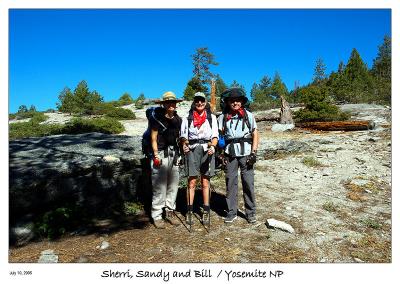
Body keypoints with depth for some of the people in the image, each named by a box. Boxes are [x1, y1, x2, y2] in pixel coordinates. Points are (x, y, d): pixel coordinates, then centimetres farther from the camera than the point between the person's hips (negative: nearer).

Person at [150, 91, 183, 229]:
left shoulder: (178, 120, 12)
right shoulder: (157, 119, -2)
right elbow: (153, 138, -3)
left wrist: (180, 154, 10)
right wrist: (156, 155, -11)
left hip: (174, 155, 5)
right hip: (161, 154, -5)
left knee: (173, 185, 9)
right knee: (159, 186, -4)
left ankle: (170, 211, 21)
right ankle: (157, 215, 6)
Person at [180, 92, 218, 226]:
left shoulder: (212, 118, 13)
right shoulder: (187, 118, 12)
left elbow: (215, 136, 6)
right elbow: (183, 136, 6)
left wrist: (212, 146, -13)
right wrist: (184, 145, -14)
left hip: (207, 150, 1)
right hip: (192, 150, 0)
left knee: (205, 182, 4)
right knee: (191, 182, -2)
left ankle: (206, 212, 11)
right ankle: (189, 211, 6)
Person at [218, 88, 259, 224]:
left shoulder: (248, 115, 5)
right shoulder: (223, 117, 6)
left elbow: (255, 134, 5)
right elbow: (220, 136, 7)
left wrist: (254, 152, -4)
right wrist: (222, 154, -1)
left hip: (246, 153, -1)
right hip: (230, 154, 1)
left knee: (248, 183, 1)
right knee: (230, 183, 4)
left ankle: (250, 212, 14)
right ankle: (231, 212, 16)